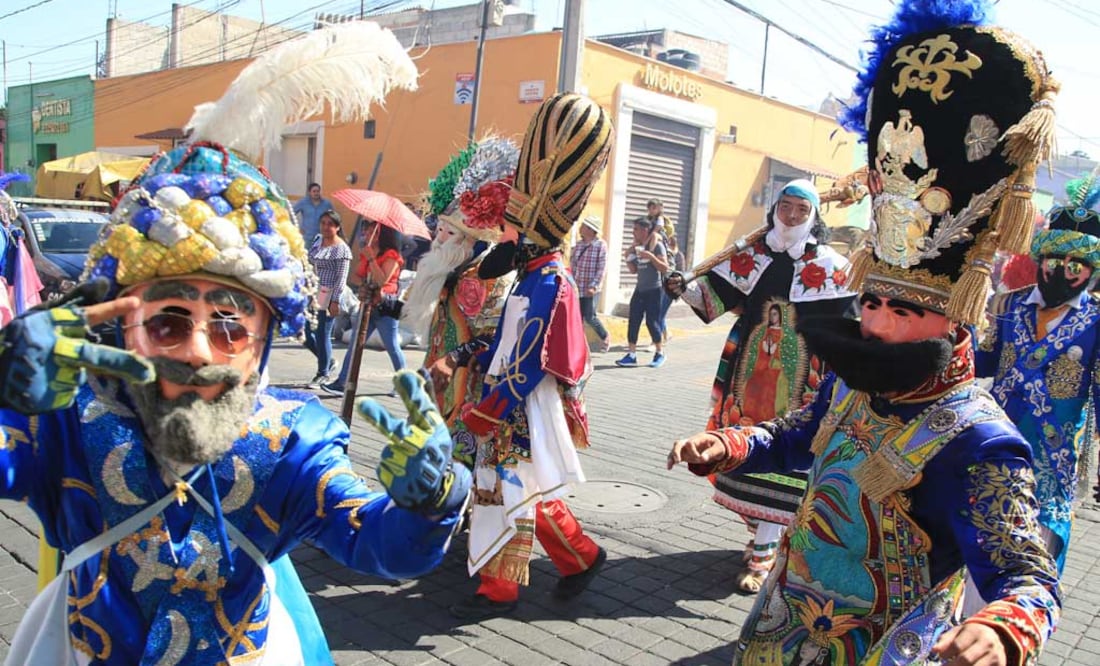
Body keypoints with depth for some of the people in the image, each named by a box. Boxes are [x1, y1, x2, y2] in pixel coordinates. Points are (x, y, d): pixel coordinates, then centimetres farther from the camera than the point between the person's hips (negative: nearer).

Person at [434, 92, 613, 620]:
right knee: (530, 494, 17)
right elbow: (504, 342, 17)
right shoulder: (533, 278, 10)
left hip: (524, 415, -9)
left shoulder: (548, 285, -20)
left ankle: (499, 590, 17)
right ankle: (582, 557, 32)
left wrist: (480, 415, -18)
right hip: (512, 411, 9)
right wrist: (455, 360, 9)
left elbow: (526, 367, -22)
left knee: (508, 493, 2)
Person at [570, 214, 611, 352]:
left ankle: (605, 336, 23)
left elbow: (601, 268, -12)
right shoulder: (579, 245, 9)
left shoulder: (600, 245, -9)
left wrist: (593, 286, -18)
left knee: (590, 317, -3)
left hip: (590, 289, -5)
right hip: (576, 287, 5)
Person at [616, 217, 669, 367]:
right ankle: (631, 355, 4)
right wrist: (628, 257, 0)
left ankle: (659, 354, 16)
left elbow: (665, 268, -14)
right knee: (633, 322, 0)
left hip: (653, 290, -6)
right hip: (639, 289, 6)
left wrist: (651, 257, -25)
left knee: (652, 322, -2)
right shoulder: (637, 247, 10)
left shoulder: (657, 245, -8)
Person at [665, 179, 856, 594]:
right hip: (750, 370, 3)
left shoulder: (830, 265, 0)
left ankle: (763, 551, 3)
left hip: (798, 376, -3)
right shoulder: (752, 254, 7)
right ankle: (763, 530, 27)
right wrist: (685, 289, -16)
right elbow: (714, 293, 2)